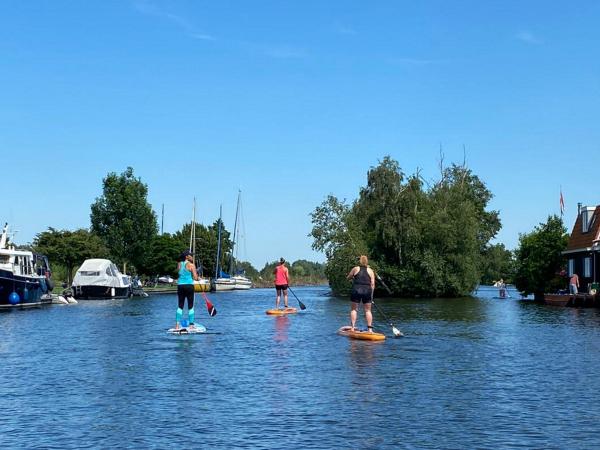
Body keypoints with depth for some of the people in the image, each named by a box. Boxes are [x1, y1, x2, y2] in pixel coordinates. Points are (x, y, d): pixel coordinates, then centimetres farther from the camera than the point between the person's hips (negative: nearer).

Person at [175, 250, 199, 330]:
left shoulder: (179, 264, 8)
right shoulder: (191, 265, -7)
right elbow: (195, 278, -8)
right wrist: (196, 274, 13)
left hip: (180, 286, 4)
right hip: (189, 285, -4)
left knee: (180, 306, 10)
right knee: (190, 306, 4)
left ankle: (177, 325, 5)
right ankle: (191, 325, 3)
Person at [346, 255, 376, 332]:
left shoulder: (355, 269, 4)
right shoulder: (370, 270, 7)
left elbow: (348, 277, 15)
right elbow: (372, 284, 2)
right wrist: (371, 295, 6)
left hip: (356, 290, -1)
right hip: (367, 291, 1)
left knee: (354, 309, 9)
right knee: (368, 310, 8)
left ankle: (352, 327, 3)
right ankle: (370, 328, 5)